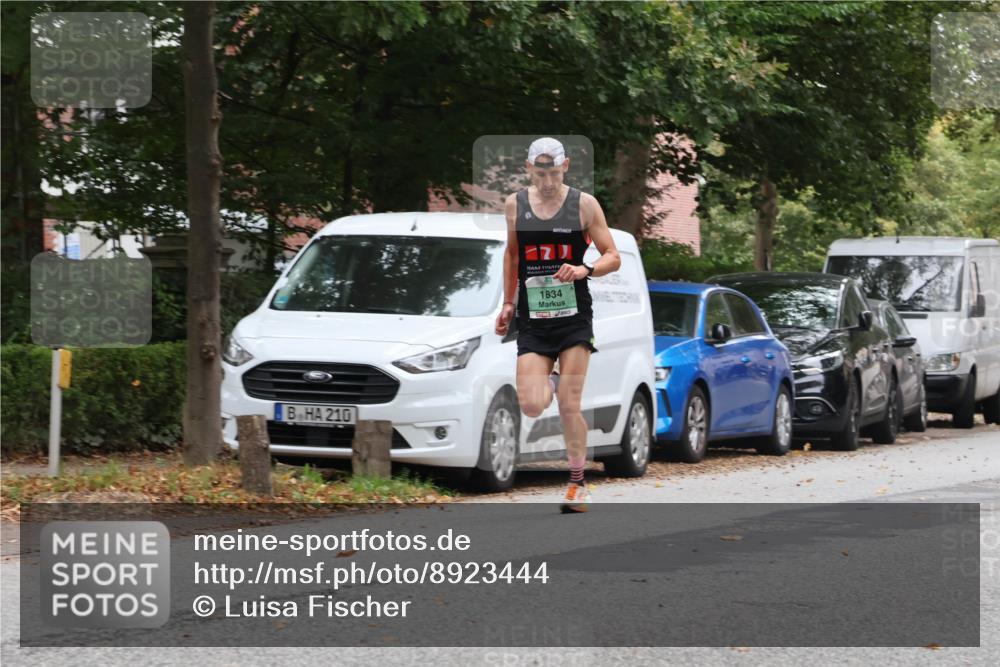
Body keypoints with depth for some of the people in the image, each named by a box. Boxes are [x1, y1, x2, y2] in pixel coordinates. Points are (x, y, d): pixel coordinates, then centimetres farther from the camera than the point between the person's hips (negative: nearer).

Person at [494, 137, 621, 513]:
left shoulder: (584, 204, -2)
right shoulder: (515, 205, 6)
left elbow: (613, 257, 0)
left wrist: (586, 270, -19)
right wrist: (507, 304, 19)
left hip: (574, 317, -2)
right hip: (532, 321, 2)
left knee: (569, 407, -7)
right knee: (532, 407, -10)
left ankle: (577, 483, 9)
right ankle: (548, 381, 27)